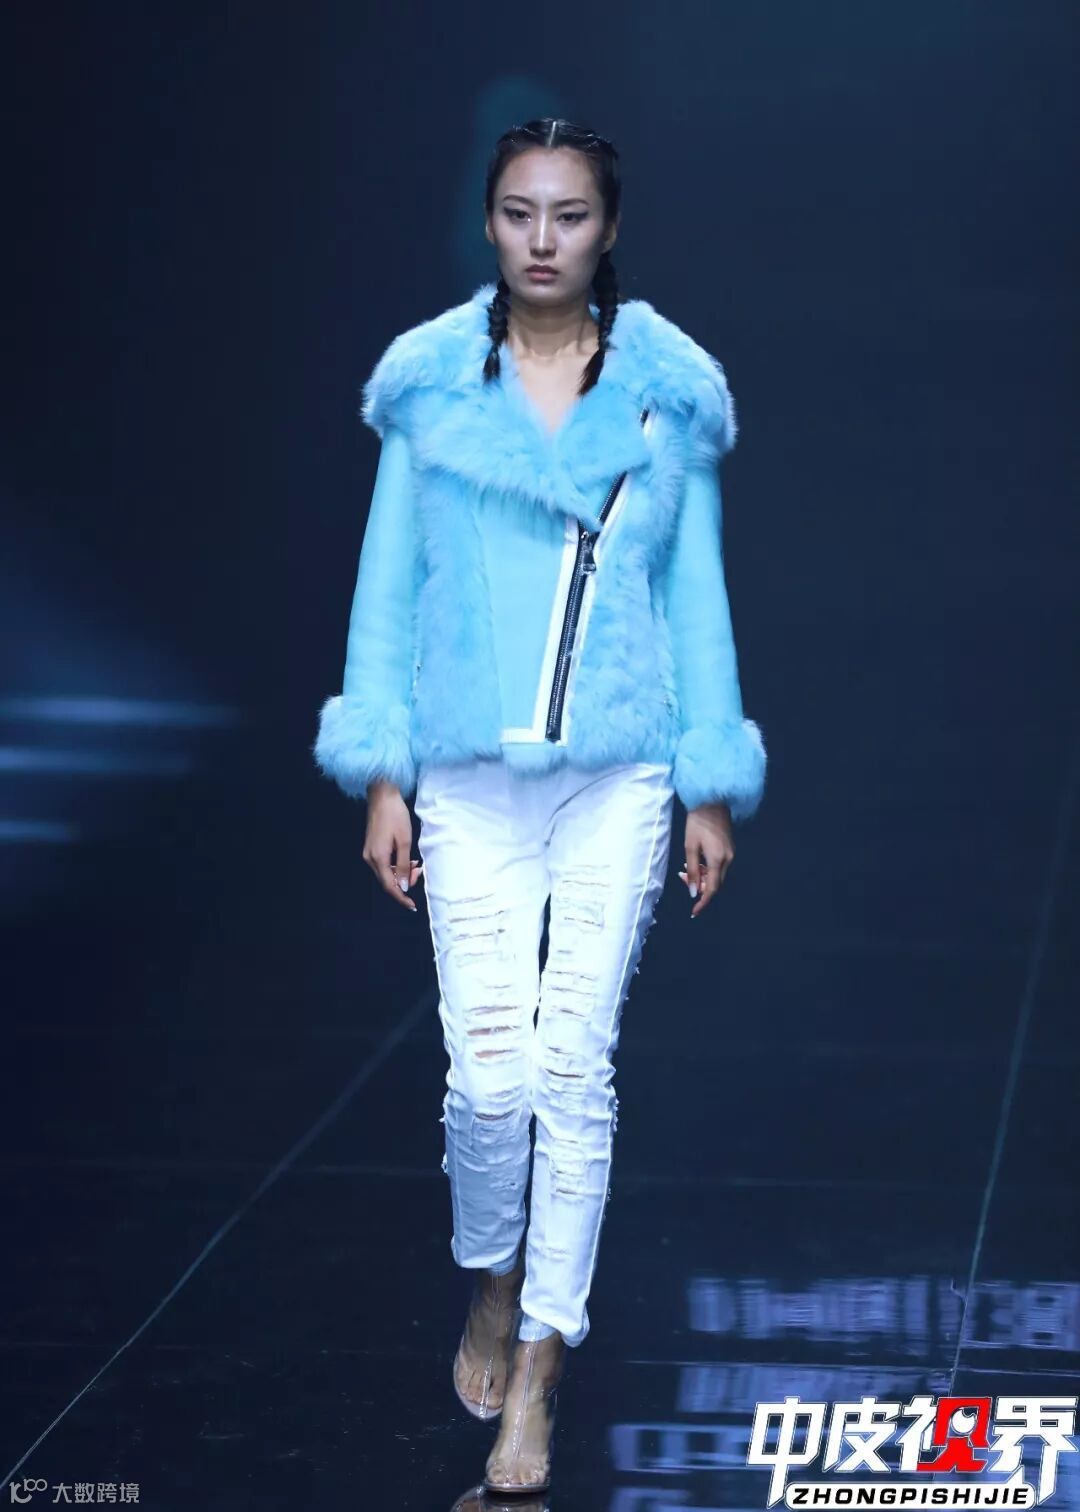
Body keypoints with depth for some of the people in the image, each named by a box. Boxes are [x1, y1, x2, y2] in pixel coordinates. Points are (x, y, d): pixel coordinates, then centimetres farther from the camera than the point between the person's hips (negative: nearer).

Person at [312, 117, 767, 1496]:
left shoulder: (671, 393, 3)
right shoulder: (430, 384, 3)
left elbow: (696, 595, 6)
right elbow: (389, 585, 6)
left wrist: (713, 789, 4)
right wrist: (381, 775, 1)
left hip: (621, 775, 0)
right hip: (472, 775, 0)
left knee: (573, 1064, -2)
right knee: (489, 1069, -7)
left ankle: (535, 1376, 9)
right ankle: (491, 1282, 24)